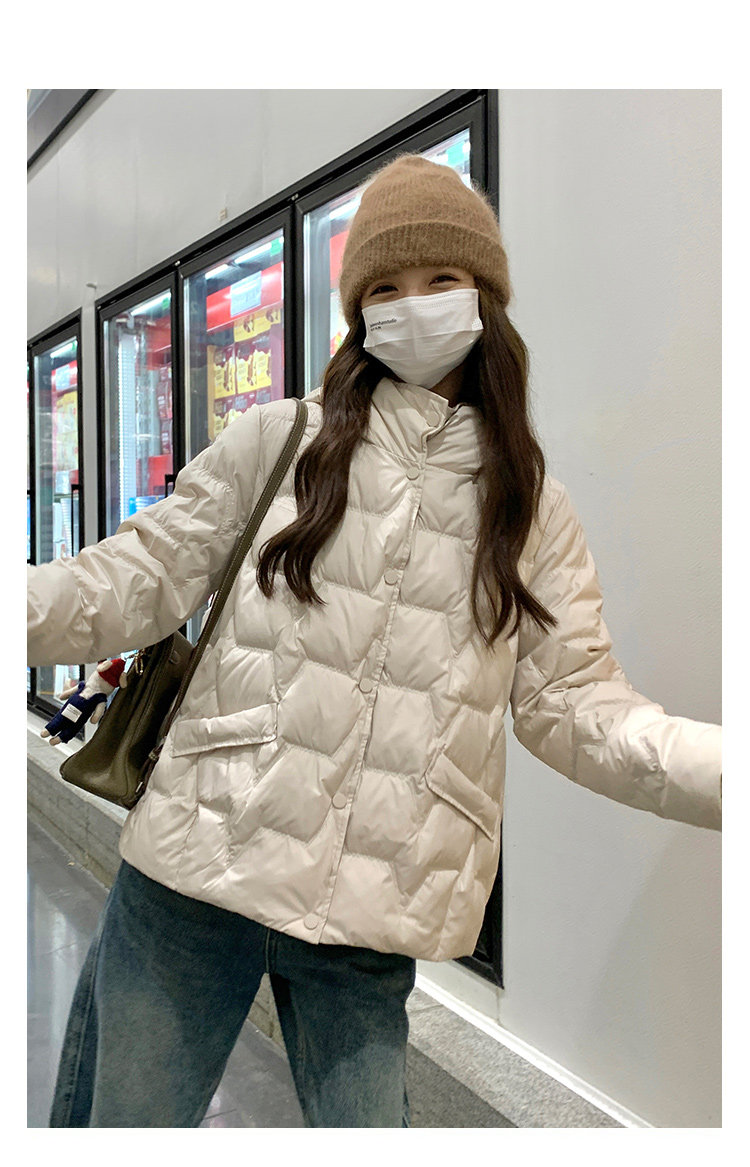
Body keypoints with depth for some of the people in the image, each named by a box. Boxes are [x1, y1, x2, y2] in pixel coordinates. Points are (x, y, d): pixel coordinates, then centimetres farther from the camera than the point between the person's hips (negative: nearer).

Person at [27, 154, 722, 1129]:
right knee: (119, 1122, 14)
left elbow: (581, 708, 2)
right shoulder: (277, 442, 3)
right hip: (194, 873, 0)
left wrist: (724, 769, -12)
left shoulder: (534, 510, 7)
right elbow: (138, 582, 4)